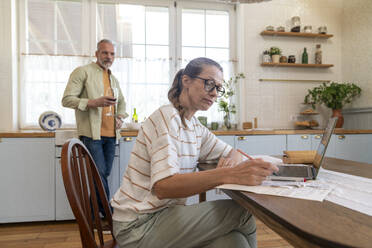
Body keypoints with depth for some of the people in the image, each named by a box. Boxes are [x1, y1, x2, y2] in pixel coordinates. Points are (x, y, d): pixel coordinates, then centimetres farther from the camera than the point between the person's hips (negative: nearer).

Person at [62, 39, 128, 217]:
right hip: (91, 134, -7)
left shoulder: (113, 79, 20)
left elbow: (121, 101, 31)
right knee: (99, 174, -7)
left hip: (110, 135, 7)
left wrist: (120, 117, 11)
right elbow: (67, 99, -9)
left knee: (105, 173, 10)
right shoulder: (82, 72, -1)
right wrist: (94, 102, -22)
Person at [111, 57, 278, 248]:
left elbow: (232, 152, 16)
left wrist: (232, 160, -9)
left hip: (165, 212, 7)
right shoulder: (166, 117, -17)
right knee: (241, 212, -14)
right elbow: (162, 186, -29)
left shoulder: (196, 128, 8)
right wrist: (229, 175, -39)